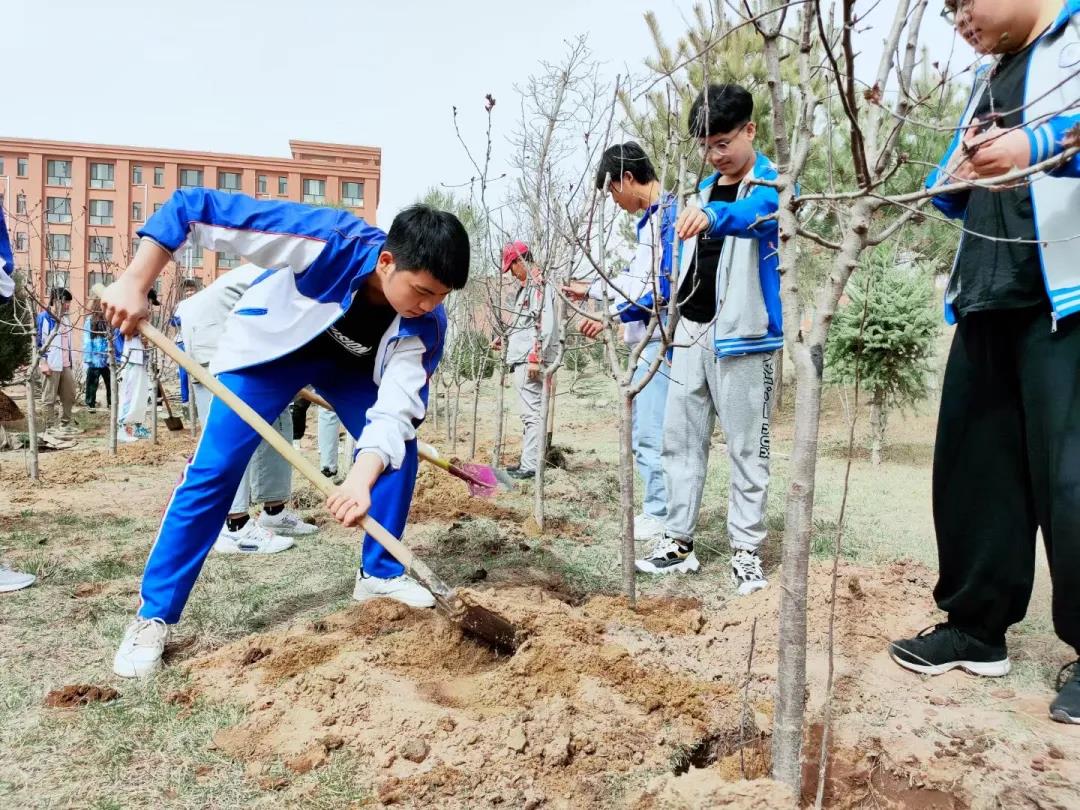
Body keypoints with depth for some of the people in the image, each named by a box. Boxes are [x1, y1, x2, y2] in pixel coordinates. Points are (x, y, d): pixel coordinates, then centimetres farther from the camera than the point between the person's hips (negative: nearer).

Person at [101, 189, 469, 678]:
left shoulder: (425, 325, -29)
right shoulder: (331, 240, -40)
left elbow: (396, 410, -33)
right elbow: (191, 207, -36)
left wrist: (362, 478, -50)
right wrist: (134, 284, -40)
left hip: (352, 364, 4)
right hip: (269, 345, -3)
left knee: (400, 451, -11)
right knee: (214, 470, -11)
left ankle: (379, 575, 10)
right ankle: (153, 617, 2)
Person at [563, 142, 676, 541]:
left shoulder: (671, 212, -13)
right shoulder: (648, 219, 17)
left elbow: (667, 285, -22)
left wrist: (614, 315, -18)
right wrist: (590, 288, 35)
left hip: (662, 339, -10)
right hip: (647, 340, 10)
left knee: (653, 432, -6)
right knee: (642, 431, 14)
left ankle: (661, 515, 5)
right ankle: (655, 509, 23)